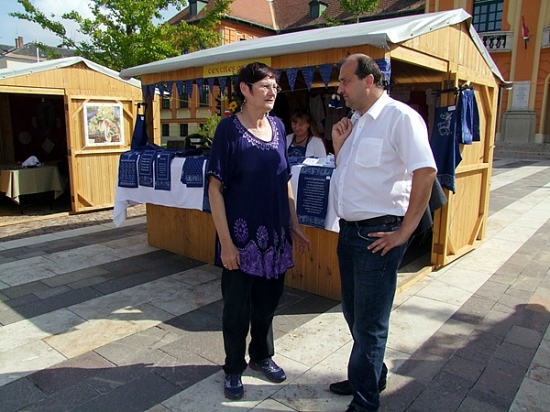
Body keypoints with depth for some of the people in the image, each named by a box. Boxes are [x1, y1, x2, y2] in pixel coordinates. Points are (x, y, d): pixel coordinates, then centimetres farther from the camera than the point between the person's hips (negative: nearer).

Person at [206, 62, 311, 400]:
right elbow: (215, 187, -12)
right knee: (237, 306, 9)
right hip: (242, 235, -5)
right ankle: (234, 369, 31)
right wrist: (226, 241, -16)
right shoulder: (229, 128, -11)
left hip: (276, 233, 5)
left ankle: (262, 356, 41)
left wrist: (295, 226, 12)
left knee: (268, 300, 18)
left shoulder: (278, 126, 6)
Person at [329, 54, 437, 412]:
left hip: (378, 234, -8)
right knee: (354, 312, 20)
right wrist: (338, 146, 2)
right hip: (349, 230, 9)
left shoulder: (400, 117, -13)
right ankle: (371, 376, 42)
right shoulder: (355, 122, 13)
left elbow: (425, 173, -20)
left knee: (369, 322, 5)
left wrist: (404, 231, -17)